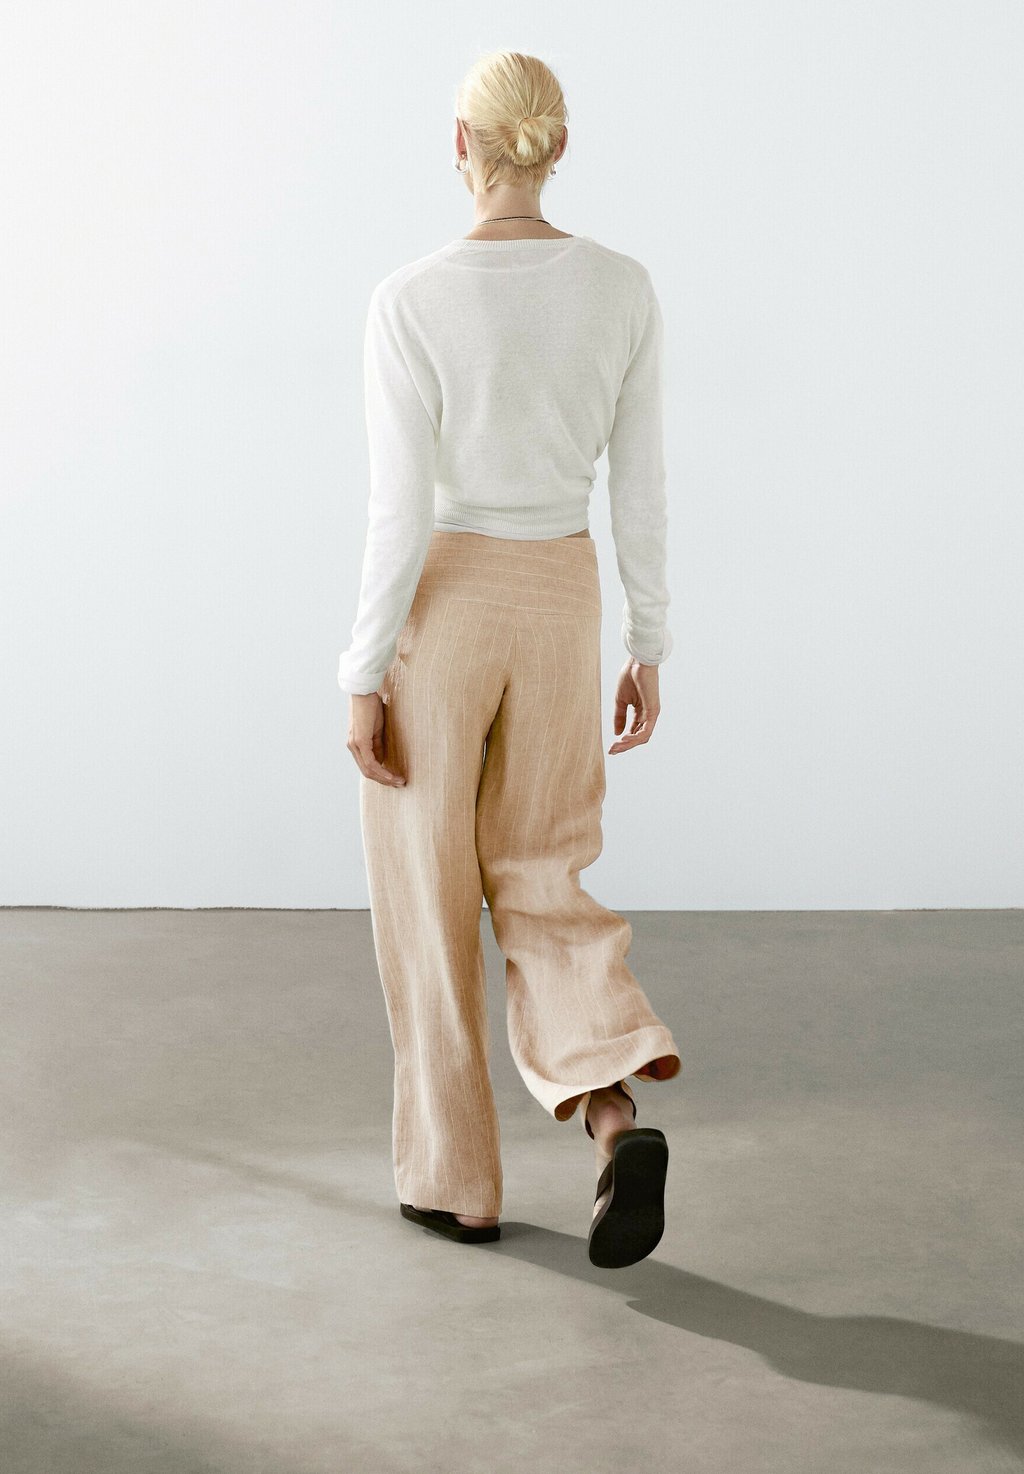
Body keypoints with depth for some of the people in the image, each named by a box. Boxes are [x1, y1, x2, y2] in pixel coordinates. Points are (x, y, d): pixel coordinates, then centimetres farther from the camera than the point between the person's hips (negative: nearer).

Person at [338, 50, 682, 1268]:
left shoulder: (409, 302, -15)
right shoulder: (623, 290, -3)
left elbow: (399, 512, -16)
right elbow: (641, 491, 1)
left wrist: (361, 682, -9)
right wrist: (649, 651, 11)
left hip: (437, 611, -4)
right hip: (559, 610, 4)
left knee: (426, 904, 12)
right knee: (536, 884, 16)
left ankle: (457, 1179, 19)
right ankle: (616, 1115, -8)